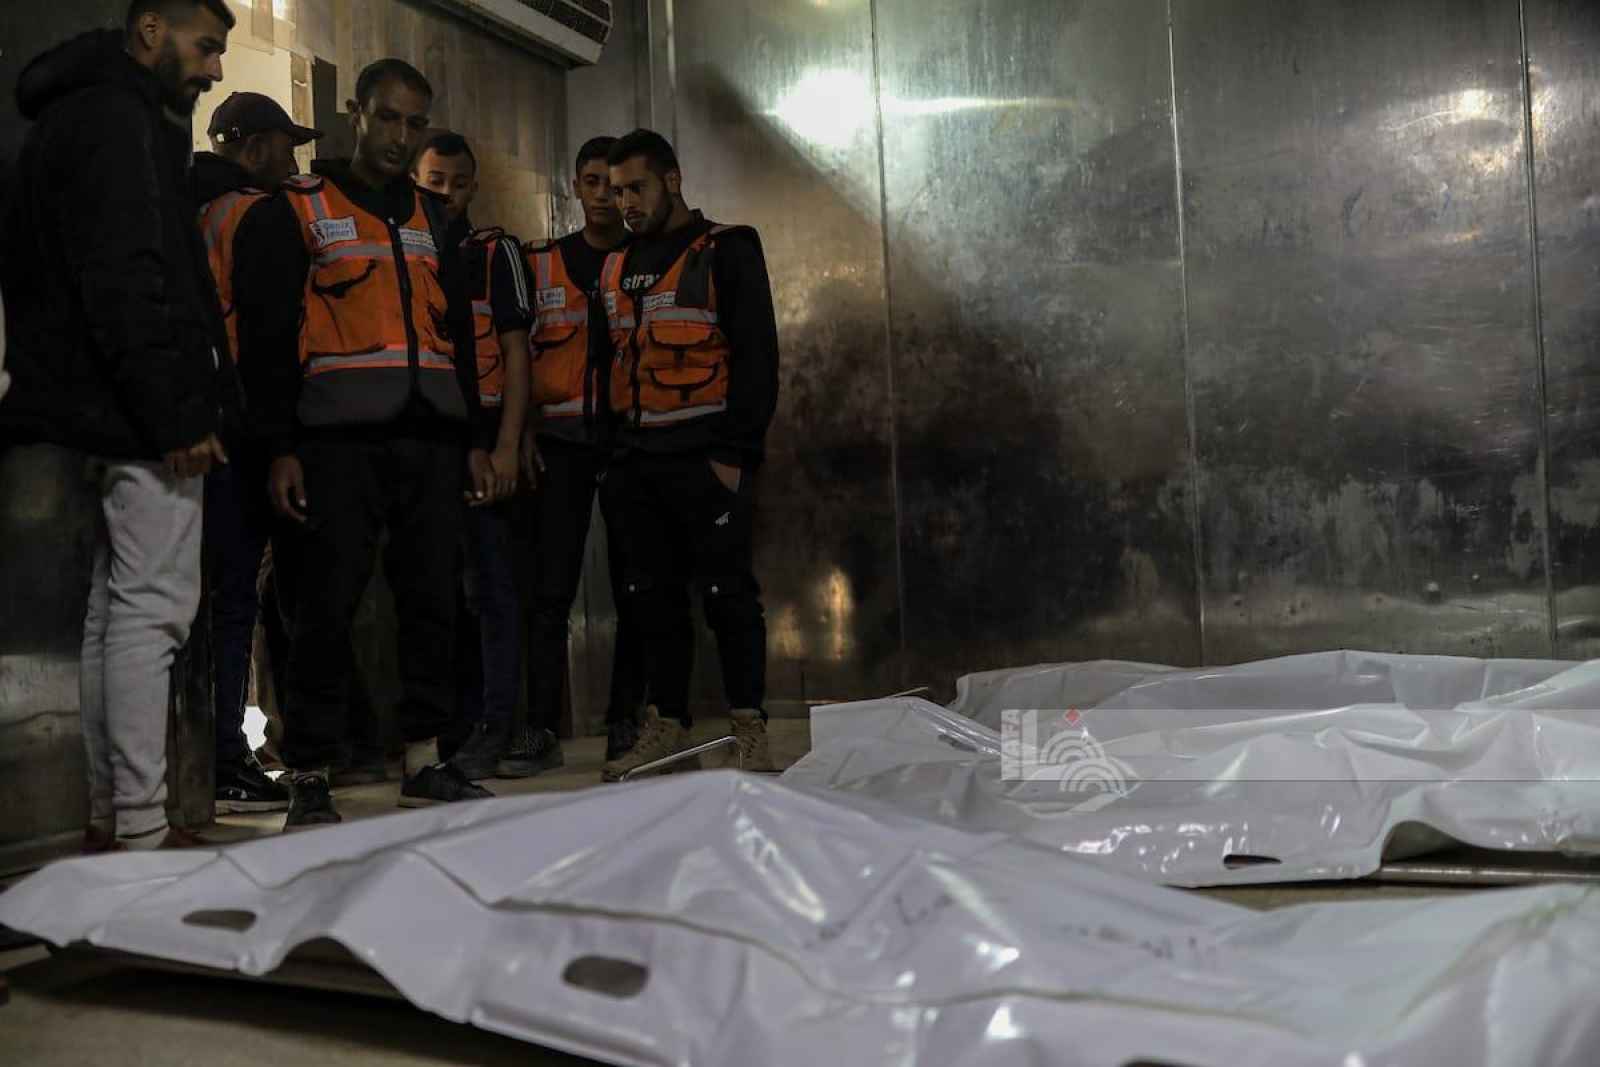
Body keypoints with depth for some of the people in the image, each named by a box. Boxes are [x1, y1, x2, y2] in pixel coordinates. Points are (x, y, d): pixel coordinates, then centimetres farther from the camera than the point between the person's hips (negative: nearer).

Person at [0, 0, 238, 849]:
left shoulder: (79, 118, 23)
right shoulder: (117, 120, -9)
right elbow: (129, 283, -20)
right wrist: (178, 416, -22)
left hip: (109, 420, 11)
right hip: (144, 422, -10)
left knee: (116, 610, 13)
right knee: (152, 607, -9)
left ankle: (108, 816, 20)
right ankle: (141, 831, -5)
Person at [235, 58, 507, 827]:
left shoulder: (432, 217, 21)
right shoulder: (296, 211, 7)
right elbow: (265, 337, 1)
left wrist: (474, 440, 15)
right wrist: (280, 447, -8)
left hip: (432, 440, 5)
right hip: (340, 440, -4)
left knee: (433, 602, 4)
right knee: (329, 607, -6)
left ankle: (425, 763, 14)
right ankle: (310, 780, 2)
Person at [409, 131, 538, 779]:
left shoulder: (496, 252, 7)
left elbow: (515, 353, 1)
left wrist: (506, 445, -10)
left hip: (481, 437, -3)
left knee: (489, 584, -4)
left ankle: (495, 729, -1)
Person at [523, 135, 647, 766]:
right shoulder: (542, 264, 13)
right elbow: (520, 353, 11)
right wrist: (524, 433, 0)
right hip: (560, 441, 0)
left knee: (634, 583, 3)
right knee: (551, 588, -5)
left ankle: (625, 719, 10)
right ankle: (541, 723, -3)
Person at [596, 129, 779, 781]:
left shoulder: (725, 251, -1)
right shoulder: (615, 268, 17)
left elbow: (756, 356, -7)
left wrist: (736, 453, -14)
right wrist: (616, 451, 11)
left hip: (707, 459, -6)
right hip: (637, 463, 6)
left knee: (727, 593, -3)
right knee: (653, 596, 8)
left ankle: (749, 731, 5)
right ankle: (666, 726, 17)